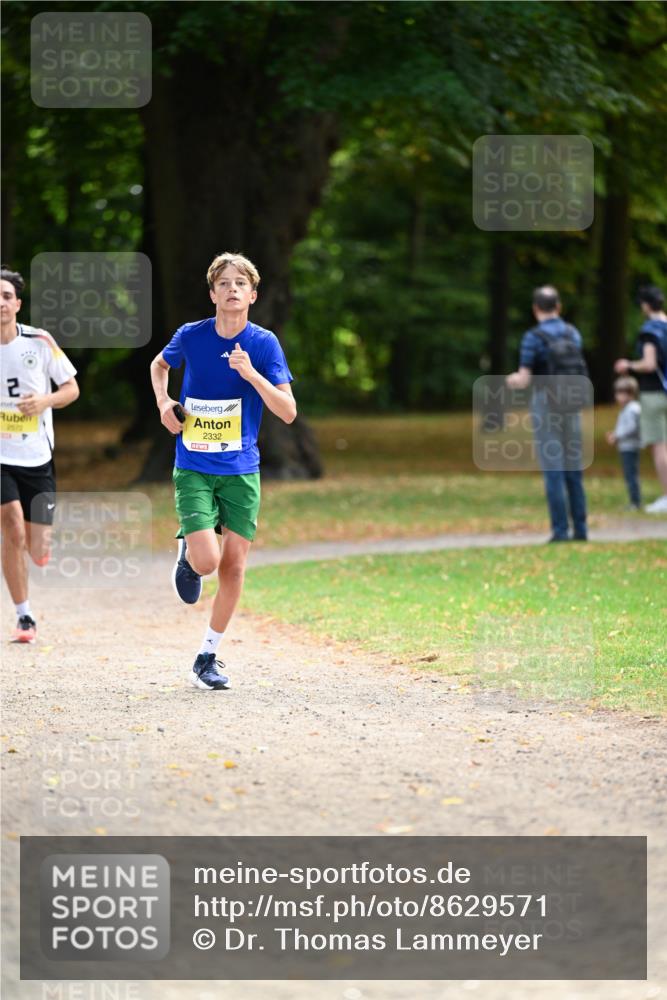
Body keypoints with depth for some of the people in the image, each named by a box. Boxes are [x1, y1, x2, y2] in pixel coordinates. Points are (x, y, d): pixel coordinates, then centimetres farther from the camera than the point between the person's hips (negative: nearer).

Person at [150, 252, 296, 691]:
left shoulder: (264, 343, -6)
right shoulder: (190, 337, -3)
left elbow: (288, 412, -11)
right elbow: (160, 364, 20)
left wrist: (252, 374, -24)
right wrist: (163, 401, 2)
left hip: (241, 471, 1)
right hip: (193, 469, -1)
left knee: (234, 568, -1)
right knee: (207, 561, -16)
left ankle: (208, 656, 15)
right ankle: (186, 550, 21)